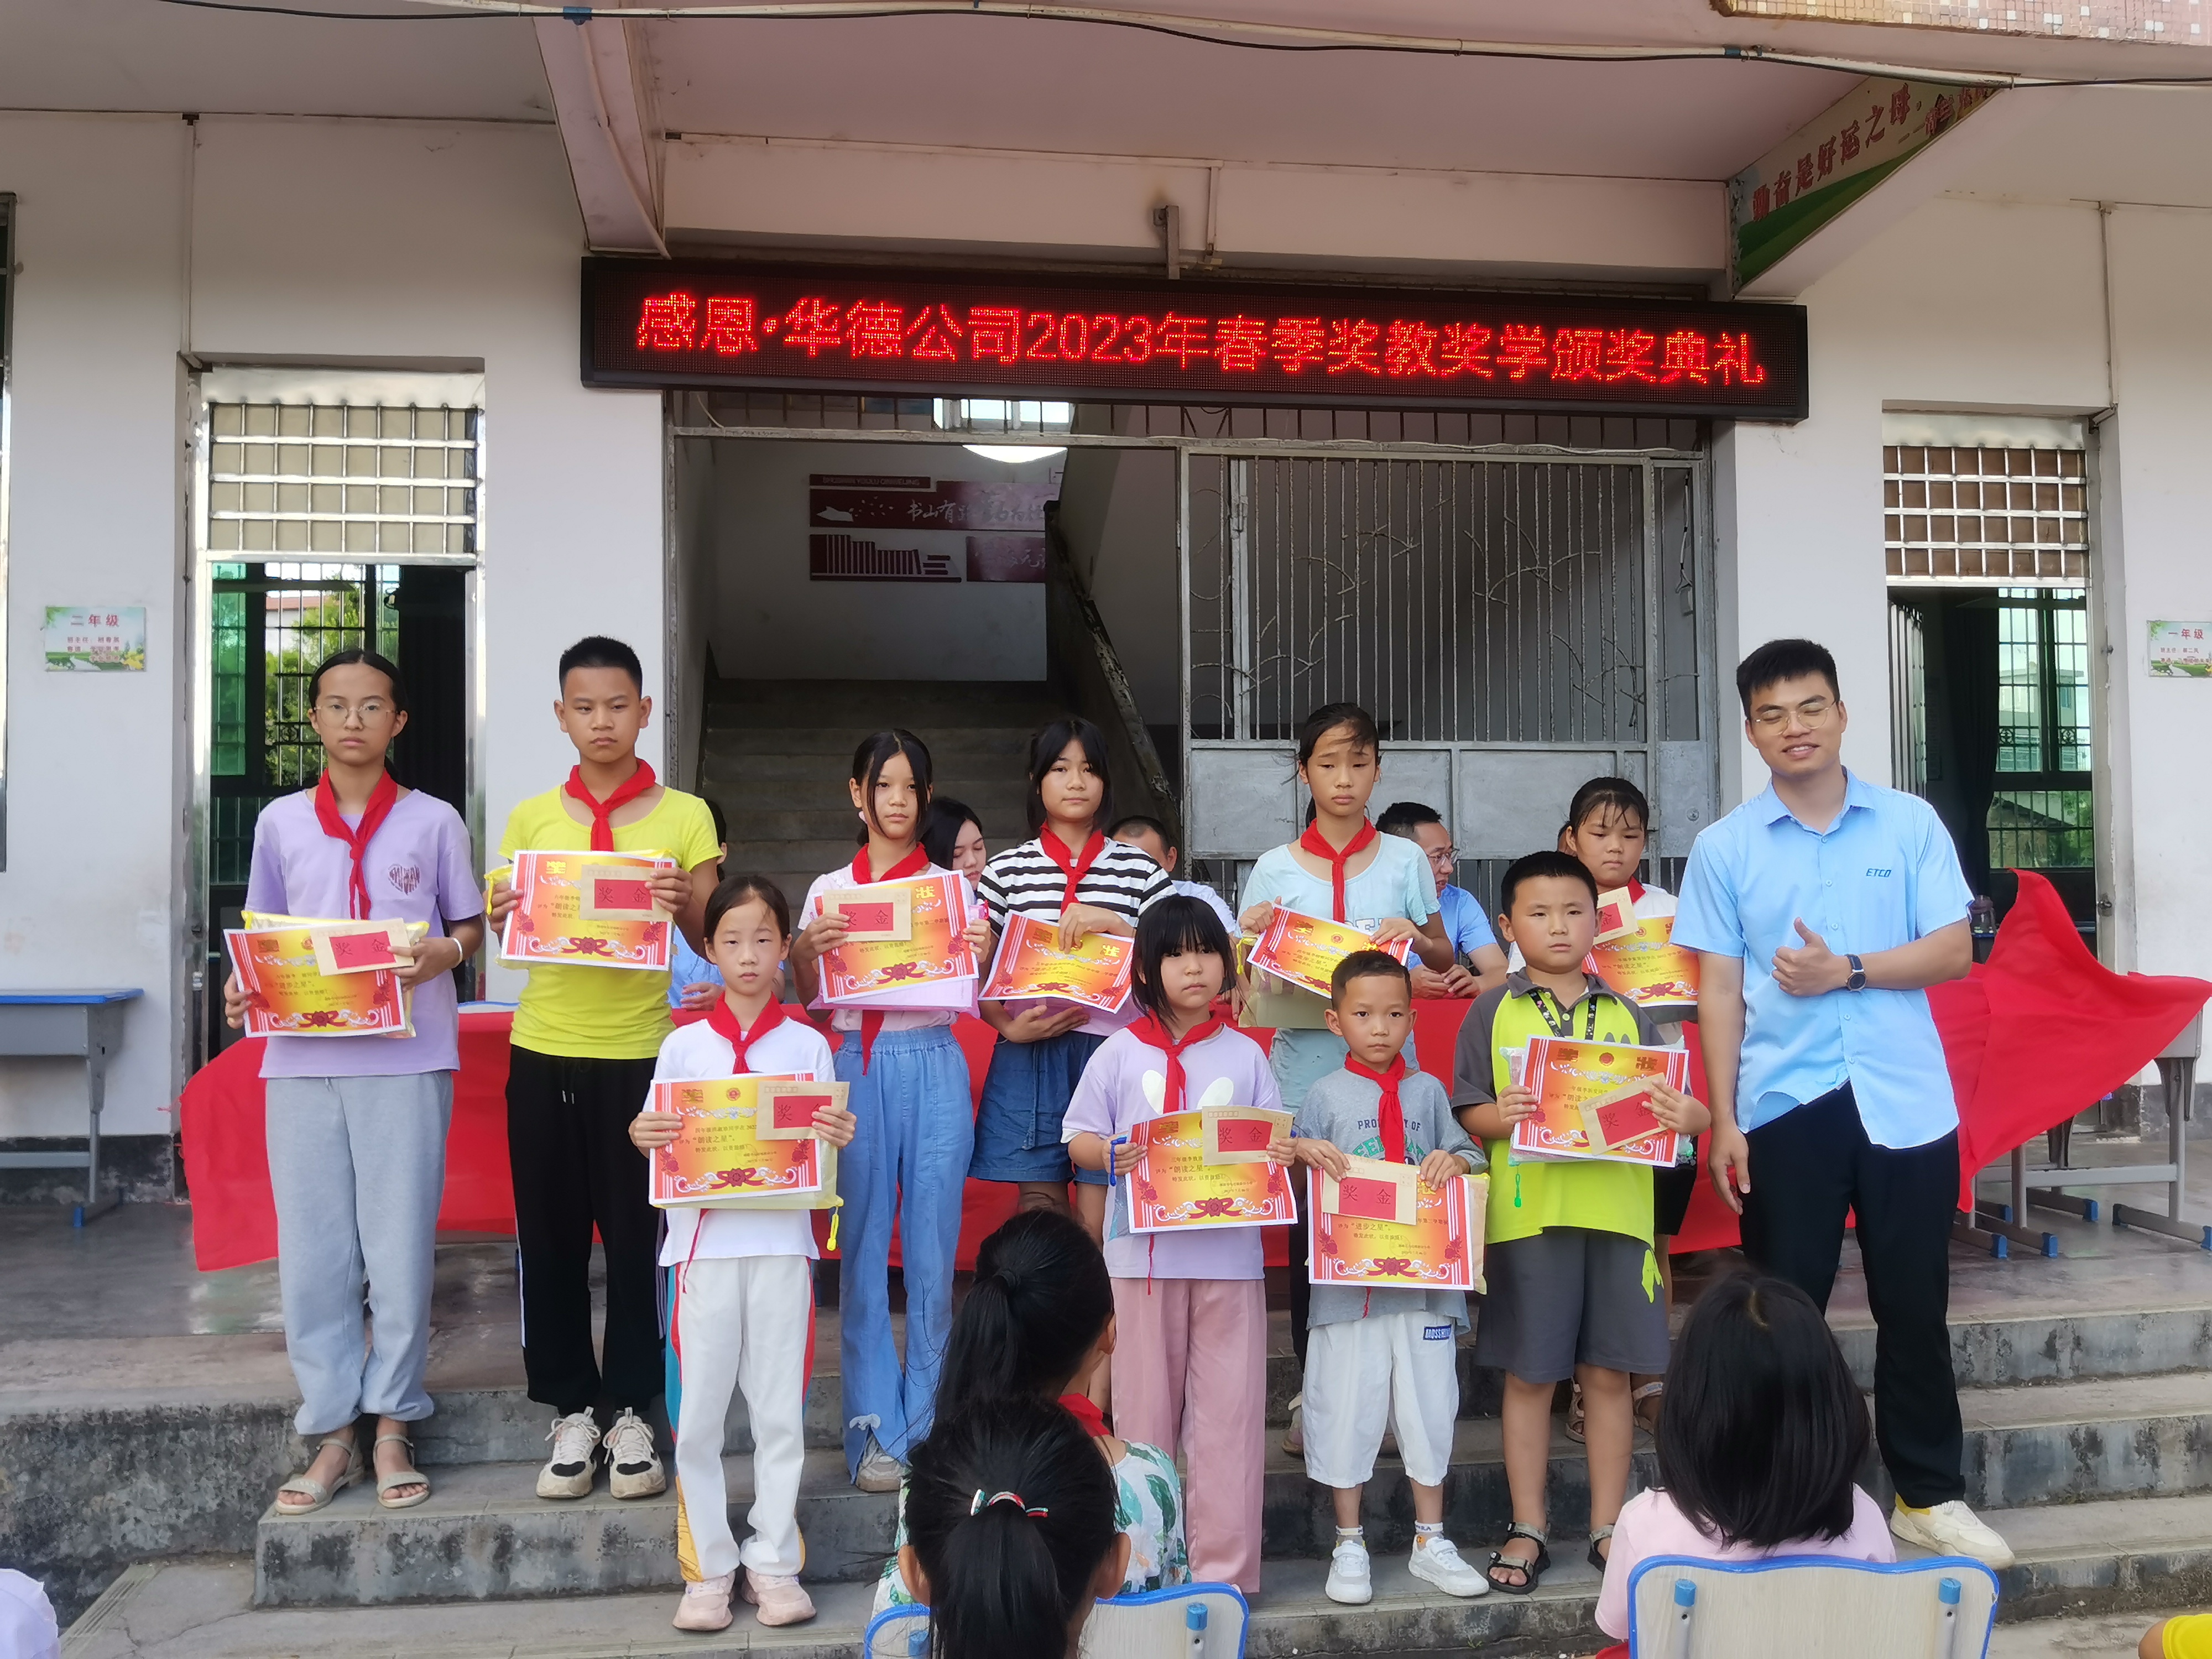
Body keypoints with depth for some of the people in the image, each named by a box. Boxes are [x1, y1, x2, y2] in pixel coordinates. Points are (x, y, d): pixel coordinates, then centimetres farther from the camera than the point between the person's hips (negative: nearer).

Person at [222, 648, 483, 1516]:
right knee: (311, 1252, 4)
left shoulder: (433, 822, 5)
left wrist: (445, 953, -12)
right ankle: (332, 1435, 16)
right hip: (302, 1061, 2)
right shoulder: (281, 822, 11)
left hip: (407, 1059, -2)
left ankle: (392, 1429, 14)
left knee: (401, 1248, 0)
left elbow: (471, 925, 10)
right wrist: (244, 987, -4)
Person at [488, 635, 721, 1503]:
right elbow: (509, 934, 11)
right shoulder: (530, 818, 9)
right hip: (544, 1051, 2)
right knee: (549, 1236, 6)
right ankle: (571, 1408, 19)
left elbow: (709, 940, 0)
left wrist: (683, 907, -20)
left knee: (637, 1236, 2)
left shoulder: (684, 816, 3)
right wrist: (502, 920, -10)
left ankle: (630, 1412, 15)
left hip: (640, 1053, -2)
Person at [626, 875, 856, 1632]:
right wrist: (642, 1138, -14)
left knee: (781, 1409, 4)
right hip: (703, 1245, 0)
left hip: (782, 1243, 0)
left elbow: (824, 1156, 7)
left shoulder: (809, 1046, 5)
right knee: (698, 1413, 3)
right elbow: (659, 1151, 8)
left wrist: (840, 1141, -14)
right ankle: (707, 1567, 16)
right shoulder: (682, 1047, 5)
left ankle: (774, 1561, 17)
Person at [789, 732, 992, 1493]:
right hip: (860, 1065, 1)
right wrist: (805, 952, -11)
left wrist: (984, 954, -12)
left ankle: (927, 1425, 15)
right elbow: (810, 1002, 7)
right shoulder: (829, 891, 10)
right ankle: (876, 1429, 12)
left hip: (935, 1066, 0)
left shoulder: (952, 887, 9)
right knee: (864, 1249, 2)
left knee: (933, 1251, 2)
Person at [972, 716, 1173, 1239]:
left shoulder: (1140, 871, 7)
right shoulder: (1005, 871, 7)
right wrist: (1009, 1026, -10)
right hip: (1029, 1056, 1)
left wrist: (1112, 923, -12)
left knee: (1100, 1224, -2)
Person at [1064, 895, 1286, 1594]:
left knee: (1230, 1410, 1)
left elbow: (1275, 1144, 10)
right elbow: (1077, 1139, 4)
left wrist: (1282, 1155, -12)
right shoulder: (1119, 1053, 4)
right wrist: (1113, 1155, -16)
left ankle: (1224, 1568, 11)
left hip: (1230, 1254, 1)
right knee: (1144, 1408, 8)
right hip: (1143, 1253, 0)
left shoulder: (1245, 1055, 8)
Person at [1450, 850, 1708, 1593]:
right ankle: (1528, 1529, 18)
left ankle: (1608, 1525, 22)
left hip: (1616, 1211, 2)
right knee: (1529, 1373, 6)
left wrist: (1688, 1116, -12)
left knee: (1608, 1370, 8)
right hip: (1527, 1213, -2)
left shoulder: (1627, 1015, 10)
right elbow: (1467, 1109, 0)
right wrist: (1499, 1116, -21)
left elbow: (1661, 1105, 10)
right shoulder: (1493, 1011, 3)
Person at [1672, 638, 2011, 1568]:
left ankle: (1929, 1496, 26)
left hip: (1905, 1101, 1)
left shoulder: (1912, 823, 3)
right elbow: (1719, 989, 1)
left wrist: (1848, 970, -15)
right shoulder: (1724, 847, 2)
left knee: (1914, 1307, 10)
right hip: (1784, 1106, 0)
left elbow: (1956, 950, -1)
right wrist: (1723, 1121, -3)